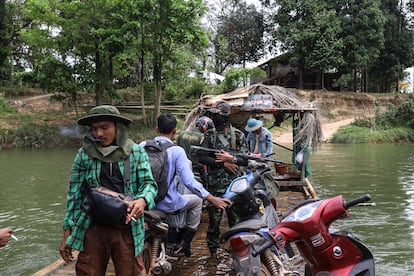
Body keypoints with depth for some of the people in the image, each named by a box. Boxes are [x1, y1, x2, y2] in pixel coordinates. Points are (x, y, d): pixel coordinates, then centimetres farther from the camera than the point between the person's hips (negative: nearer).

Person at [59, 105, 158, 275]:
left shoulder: (136, 152, 0)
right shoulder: (84, 154, 1)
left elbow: (148, 183, -1)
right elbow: (74, 194, 5)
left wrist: (143, 200, -24)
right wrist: (68, 231, 4)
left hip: (128, 229, 0)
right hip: (93, 228, 0)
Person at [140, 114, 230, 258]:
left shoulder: (143, 146, -3)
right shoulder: (177, 151, -15)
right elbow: (188, 181, -20)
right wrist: (212, 199, -14)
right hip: (167, 203, -5)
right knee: (196, 200, 23)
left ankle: (172, 244, 40)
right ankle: (186, 241, 30)